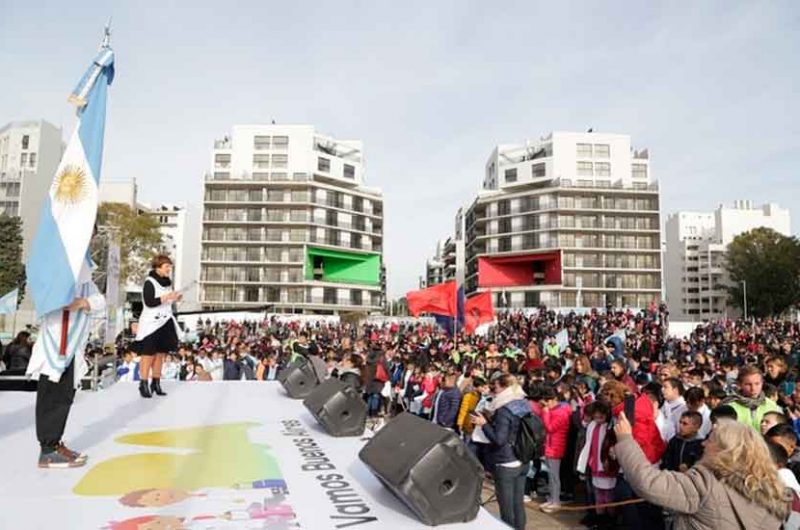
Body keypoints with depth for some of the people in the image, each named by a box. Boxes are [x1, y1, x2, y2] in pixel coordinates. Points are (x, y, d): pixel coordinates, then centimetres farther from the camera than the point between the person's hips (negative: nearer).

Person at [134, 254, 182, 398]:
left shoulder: (166, 283, 13)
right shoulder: (149, 282, -9)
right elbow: (149, 302, -19)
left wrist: (174, 299, 4)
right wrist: (167, 297, -22)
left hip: (165, 323, 7)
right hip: (151, 324, -7)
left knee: (160, 355, 9)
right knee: (148, 355, -5)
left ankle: (156, 383, 15)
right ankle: (143, 385, 0)